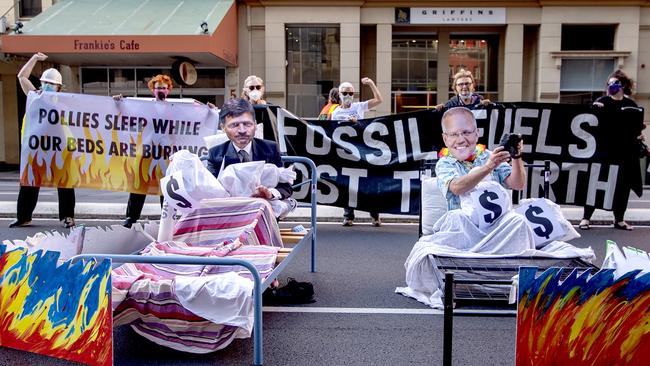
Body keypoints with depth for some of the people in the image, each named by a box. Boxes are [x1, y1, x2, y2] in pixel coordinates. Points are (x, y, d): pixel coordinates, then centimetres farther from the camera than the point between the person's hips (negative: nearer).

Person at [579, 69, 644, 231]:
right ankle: (586, 217, 3)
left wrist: (639, 135, -5)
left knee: (623, 184, 8)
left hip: (625, 151, 3)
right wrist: (595, 109, -28)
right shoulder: (602, 101, 2)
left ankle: (619, 219, 19)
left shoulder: (631, 104, 10)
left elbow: (638, 125, 15)